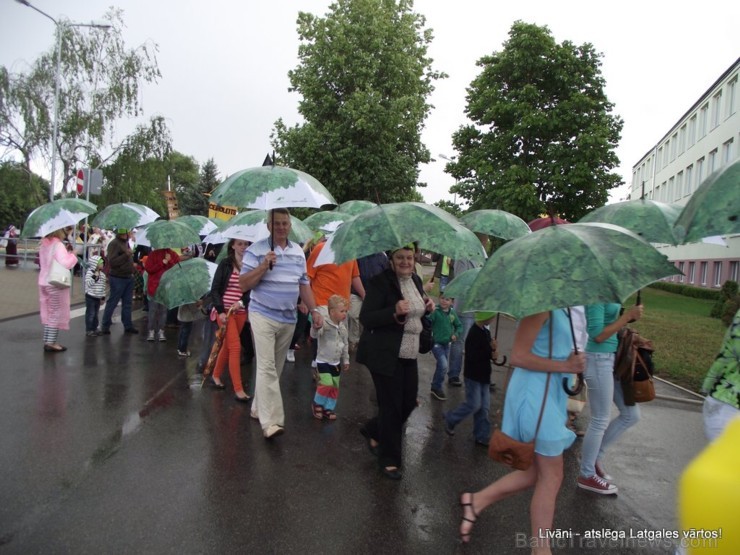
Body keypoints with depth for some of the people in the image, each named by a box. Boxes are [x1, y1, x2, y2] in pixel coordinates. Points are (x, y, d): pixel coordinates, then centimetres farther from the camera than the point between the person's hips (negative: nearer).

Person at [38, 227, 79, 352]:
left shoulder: (44, 244, 9)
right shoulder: (58, 245, -16)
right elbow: (65, 264, -26)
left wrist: (65, 251, 9)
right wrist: (73, 255, -10)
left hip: (44, 282, 8)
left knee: (48, 313, 16)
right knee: (57, 313, 1)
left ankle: (47, 341, 20)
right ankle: (51, 343, 3)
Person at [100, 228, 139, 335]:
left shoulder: (126, 242, 14)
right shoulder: (114, 243, -12)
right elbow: (112, 262, -22)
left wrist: (132, 270, 18)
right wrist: (126, 255, -26)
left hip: (128, 277, 8)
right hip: (118, 278, -8)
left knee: (127, 303, 11)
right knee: (112, 303, -1)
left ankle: (128, 326, 18)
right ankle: (105, 326, 10)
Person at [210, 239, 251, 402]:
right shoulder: (225, 263, -3)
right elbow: (215, 289, -4)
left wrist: (241, 302, -16)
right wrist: (220, 311, -14)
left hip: (241, 312, 3)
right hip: (224, 310, -3)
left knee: (228, 345, 15)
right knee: (235, 346, -10)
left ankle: (216, 375, 37)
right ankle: (238, 389, -6)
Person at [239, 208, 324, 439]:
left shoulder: (298, 251, 11)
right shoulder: (256, 249, -5)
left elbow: (304, 284, 15)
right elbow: (243, 284, -8)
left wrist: (315, 310, 6)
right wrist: (263, 266, -21)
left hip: (289, 319, 6)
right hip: (263, 316, -5)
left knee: (276, 368, 13)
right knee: (267, 368, -12)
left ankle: (259, 408, 28)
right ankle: (270, 421, -12)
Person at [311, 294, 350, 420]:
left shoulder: (342, 328, 3)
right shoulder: (324, 324, -17)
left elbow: (345, 345, 13)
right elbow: (314, 335, -31)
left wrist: (346, 360, 16)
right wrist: (315, 328, -52)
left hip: (336, 362, 7)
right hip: (323, 361, -6)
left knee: (335, 387, 9)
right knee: (327, 384, -14)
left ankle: (328, 408, 24)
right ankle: (317, 403, 11)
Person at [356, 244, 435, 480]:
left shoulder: (416, 280, 9)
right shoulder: (380, 282, -14)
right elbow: (365, 318, -18)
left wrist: (427, 307, 1)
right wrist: (395, 312, -31)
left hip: (409, 354, 8)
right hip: (385, 355, -8)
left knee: (409, 403, 13)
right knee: (391, 407, 2)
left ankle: (373, 431, 39)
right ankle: (388, 460, 22)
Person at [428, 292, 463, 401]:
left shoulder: (452, 313, 0)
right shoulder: (435, 311, -17)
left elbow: (459, 326, 12)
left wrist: (456, 334, -5)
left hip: (447, 344, 6)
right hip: (436, 343, -6)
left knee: (443, 366, 16)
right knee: (443, 365, -17)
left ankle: (435, 387, 36)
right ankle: (437, 388, 2)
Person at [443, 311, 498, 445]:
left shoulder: (486, 332, 9)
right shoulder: (474, 333, -19)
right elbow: (472, 356, -26)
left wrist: (492, 354, -3)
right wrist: (491, 350, -23)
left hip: (483, 375, 9)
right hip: (473, 375, -9)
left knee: (483, 407, 9)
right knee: (474, 404, -6)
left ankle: (482, 436, 17)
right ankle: (450, 419, 16)